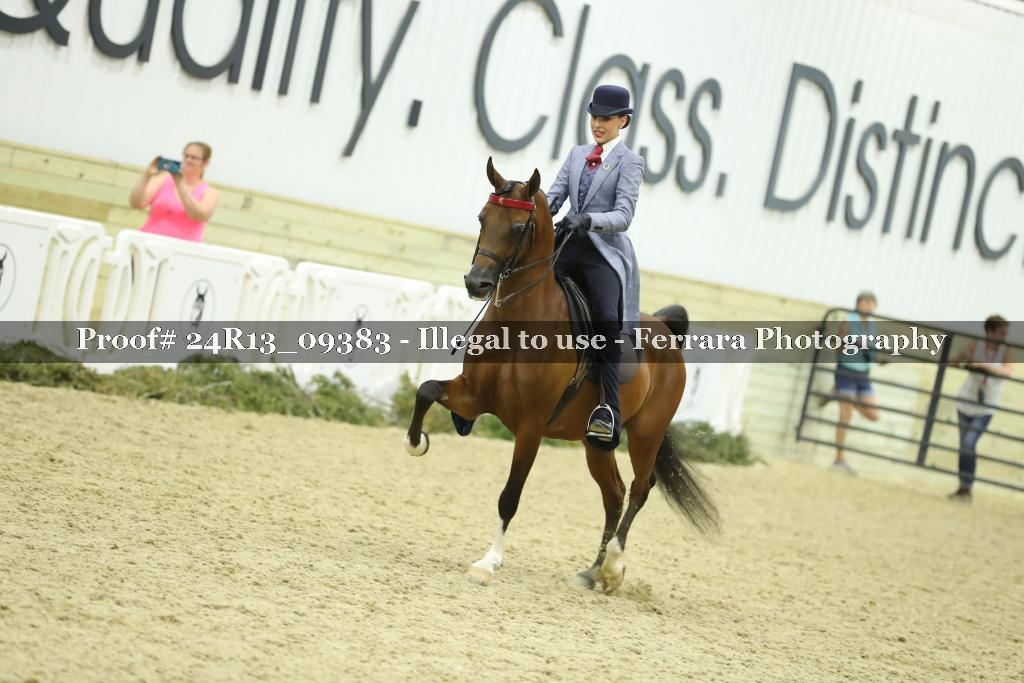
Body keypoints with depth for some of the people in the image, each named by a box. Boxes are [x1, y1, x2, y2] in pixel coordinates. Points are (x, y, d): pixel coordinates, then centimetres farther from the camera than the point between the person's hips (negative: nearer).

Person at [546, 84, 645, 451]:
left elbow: (623, 216, -10)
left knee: (606, 321, -26)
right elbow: (555, 194, 8)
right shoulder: (577, 155, 18)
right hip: (568, 247, 6)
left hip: (604, 252, -6)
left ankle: (609, 411, -31)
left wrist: (587, 219, -28)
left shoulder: (629, 162, 1)